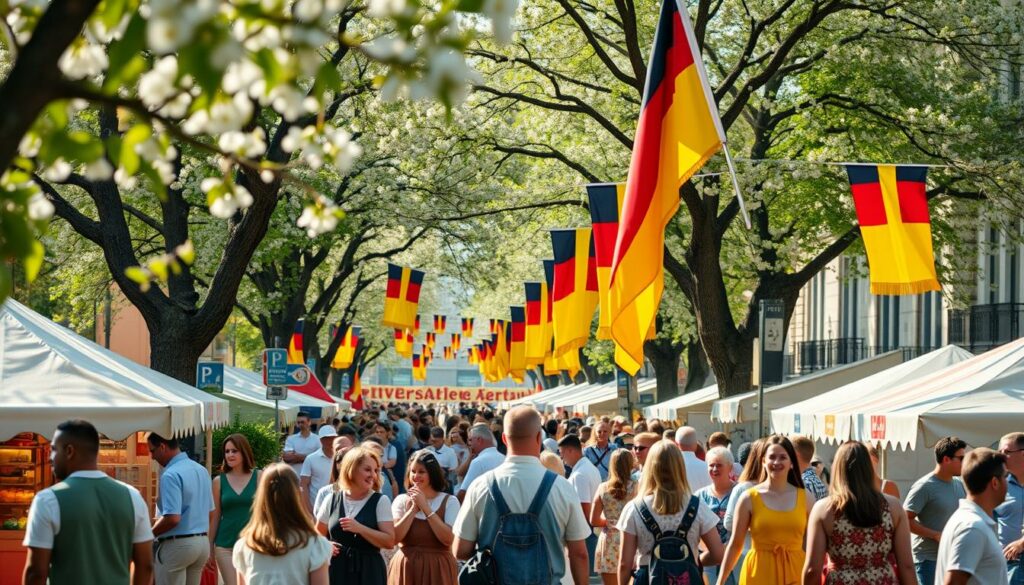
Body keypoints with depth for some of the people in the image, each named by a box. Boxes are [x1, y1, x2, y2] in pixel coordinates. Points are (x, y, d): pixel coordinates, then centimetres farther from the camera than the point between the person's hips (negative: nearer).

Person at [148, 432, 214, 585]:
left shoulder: (171, 475, -18)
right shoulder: (201, 470, 11)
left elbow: (172, 518, -25)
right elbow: (209, 512, 17)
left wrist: (148, 536, -12)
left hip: (176, 544, -9)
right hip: (202, 542, 9)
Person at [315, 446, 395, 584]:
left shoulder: (380, 501, -1)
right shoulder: (331, 500, 7)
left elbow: (389, 541, -9)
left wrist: (359, 528, -18)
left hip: (369, 572, -2)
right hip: (336, 570, 2)